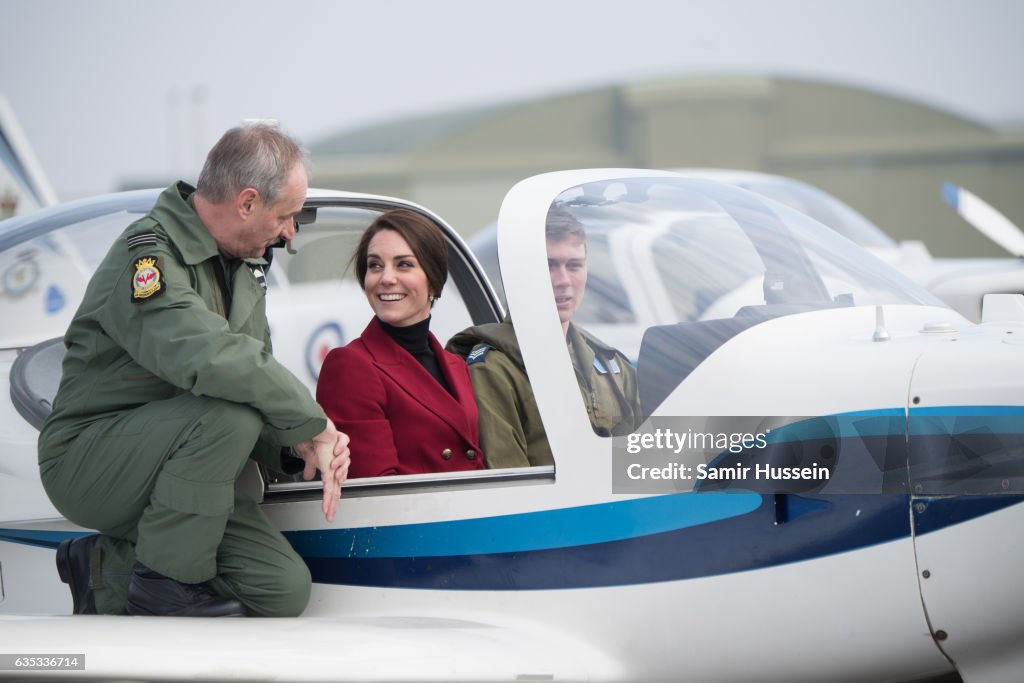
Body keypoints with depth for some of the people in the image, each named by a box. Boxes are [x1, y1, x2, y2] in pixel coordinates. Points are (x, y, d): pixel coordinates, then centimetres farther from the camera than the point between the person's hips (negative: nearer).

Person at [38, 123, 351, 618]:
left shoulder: (244, 268, 11)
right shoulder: (146, 255, -19)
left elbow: (257, 370, 10)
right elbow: (209, 358, -36)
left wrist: (296, 446, -11)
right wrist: (313, 425, -28)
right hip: (87, 460, -8)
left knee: (286, 590, -11)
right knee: (230, 412, -33)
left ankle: (106, 571, 6)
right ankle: (167, 578, -16)